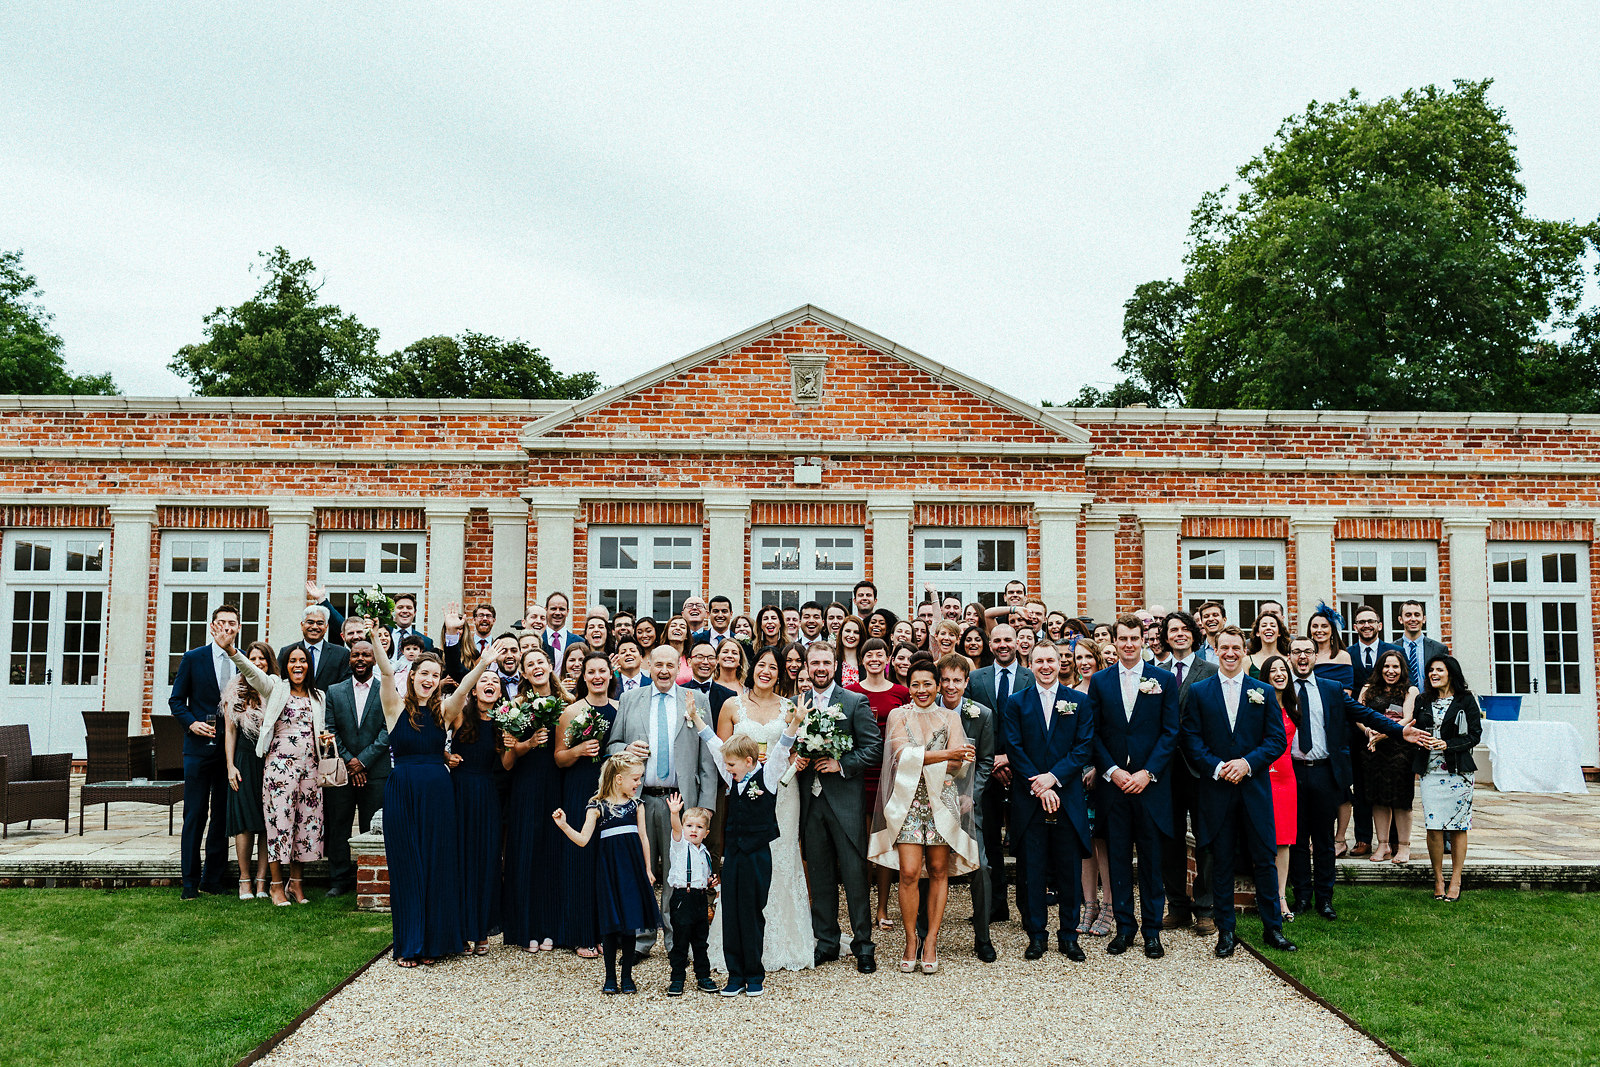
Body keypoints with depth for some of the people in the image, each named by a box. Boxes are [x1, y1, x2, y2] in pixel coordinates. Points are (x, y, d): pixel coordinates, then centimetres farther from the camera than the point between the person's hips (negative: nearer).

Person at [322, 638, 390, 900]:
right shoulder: (334, 692, 10)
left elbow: (388, 731, -4)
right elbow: (330, 730, 3)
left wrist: (363, 760, -11)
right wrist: (348, 760, -8)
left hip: (375, 771, -2)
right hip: (340, 770, 2)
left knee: (372, 829, 1)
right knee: (338, 827, 5)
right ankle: (340, 880, 13)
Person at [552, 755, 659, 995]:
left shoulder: (636, 804, 8)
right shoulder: (597, 806, -3)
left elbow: (643, 838, 12)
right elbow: (583, 840, -5)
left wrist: (648, 869, 11)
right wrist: (564, 825, -20)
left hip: (633, 866, 3)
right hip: (609, 866, -3)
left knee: (631, 920, 4)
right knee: (611, 923, 0)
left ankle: (627, 976, 14)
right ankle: (610, 977, 12)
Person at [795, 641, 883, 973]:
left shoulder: (856, 702, -1)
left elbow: (874, 748, -5)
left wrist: (841, 764, -15)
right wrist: (795, 758, -4)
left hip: (846, 799, -4)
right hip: (810, 801, 4)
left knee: (855, 875, -1)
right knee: (820, 876, 11)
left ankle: (863, 945, 10)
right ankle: (826, 941, 21)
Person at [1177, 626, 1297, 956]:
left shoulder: (1264, 692, 7)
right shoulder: (1198, 692, 5)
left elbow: (1277, 740, 2)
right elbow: (1191, 740, 0)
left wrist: (1248, 762, -12)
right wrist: (1217, 767, -14)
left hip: (1254, 787, 1)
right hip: (1216, 789, 0)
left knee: (1265, 860, 4)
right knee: (1221, 862, 5)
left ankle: (1273, 928, 17)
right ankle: (1226, 930, 13)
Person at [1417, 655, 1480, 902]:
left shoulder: (1466, 700, 1)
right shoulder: (1423, 701, 12)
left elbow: (1475, 735, -3)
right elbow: (1414, 731, 17)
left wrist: (1447, 744, -15)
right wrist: (1421, 738, -6)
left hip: (1458, 770, -3)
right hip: (1430, 770, 3)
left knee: (1458, 826, 1)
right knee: (1433, 826, -3)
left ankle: (1455, 881, 10)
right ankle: (1438, 880, 8)